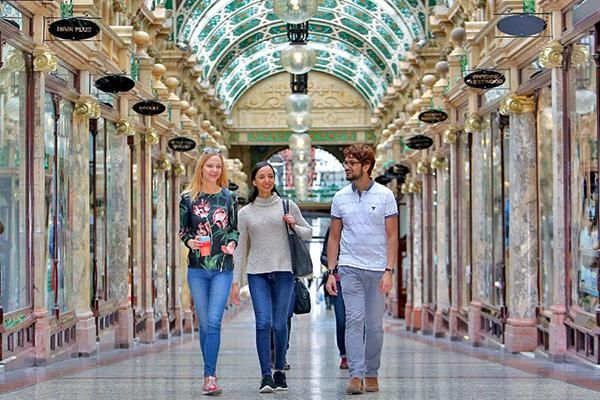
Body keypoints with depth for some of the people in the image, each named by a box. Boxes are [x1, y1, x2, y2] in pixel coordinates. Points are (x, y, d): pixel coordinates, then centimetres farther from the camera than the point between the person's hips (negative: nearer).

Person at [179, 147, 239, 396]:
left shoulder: (229, 197, 4)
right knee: (204, 324, 8)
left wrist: (232, 243, -9)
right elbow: (182, 229, 10)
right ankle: (211, 374, 20)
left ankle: (209, 376, -11)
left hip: (222, 269, -1)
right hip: (197, 269, 1)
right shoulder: (188, 198, 4)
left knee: (214, 321, -12)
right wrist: (189, 241, -11)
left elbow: (235, 229, 11)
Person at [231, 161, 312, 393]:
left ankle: (279, 370, 19)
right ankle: (266, 376, -9)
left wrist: (294, 226, -7)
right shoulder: (245, 213, 8)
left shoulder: (287, 206, 6)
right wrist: (235, 281, 5)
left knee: (280, 324, 1)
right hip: (257, 273, 0)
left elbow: (308, 233, 14)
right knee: (263, 323, -11)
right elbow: (240, 249, 10)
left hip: (283, 271, 0)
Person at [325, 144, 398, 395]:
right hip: (349, 268, 1)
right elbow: (334, 237, 11)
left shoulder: (384, 196, 0)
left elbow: (392, 236, -1)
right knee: (354, 320, -9)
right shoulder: (340, 198, 7)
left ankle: (371, 374, 17)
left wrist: (389, 271, -9)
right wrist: (331, 271, 4)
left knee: (374, 325, 5)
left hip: (377, 269, -1)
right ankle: (356, 375, -11)